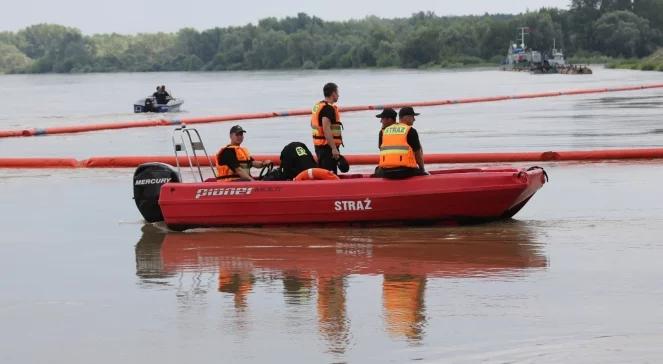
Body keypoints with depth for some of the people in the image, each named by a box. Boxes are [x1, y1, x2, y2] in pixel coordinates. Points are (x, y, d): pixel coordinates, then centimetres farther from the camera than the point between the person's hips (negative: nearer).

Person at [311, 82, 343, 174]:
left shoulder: (317, 106, 15)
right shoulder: (328, 108, -15)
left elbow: (313, 124, 25)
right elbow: (326, 129, -24)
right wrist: (334, 148, -25)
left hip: (319, 145, 10)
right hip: (327, 146, -10)